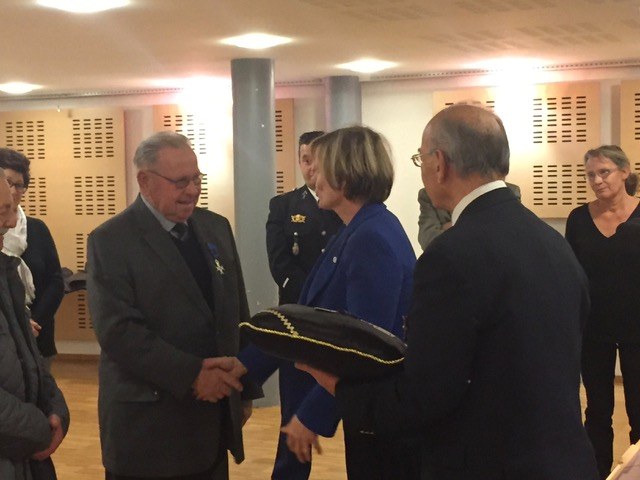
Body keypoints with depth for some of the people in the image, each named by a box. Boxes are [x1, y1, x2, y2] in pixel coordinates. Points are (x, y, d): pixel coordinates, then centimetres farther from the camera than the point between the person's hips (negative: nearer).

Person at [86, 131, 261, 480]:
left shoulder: (216, 227, 10)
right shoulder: (110, 241, -9)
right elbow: (118, 330, -18)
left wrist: (245, 388, 12)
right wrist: (190, 374, -22)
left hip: (216, 415, 5)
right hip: (149, 424, -5)